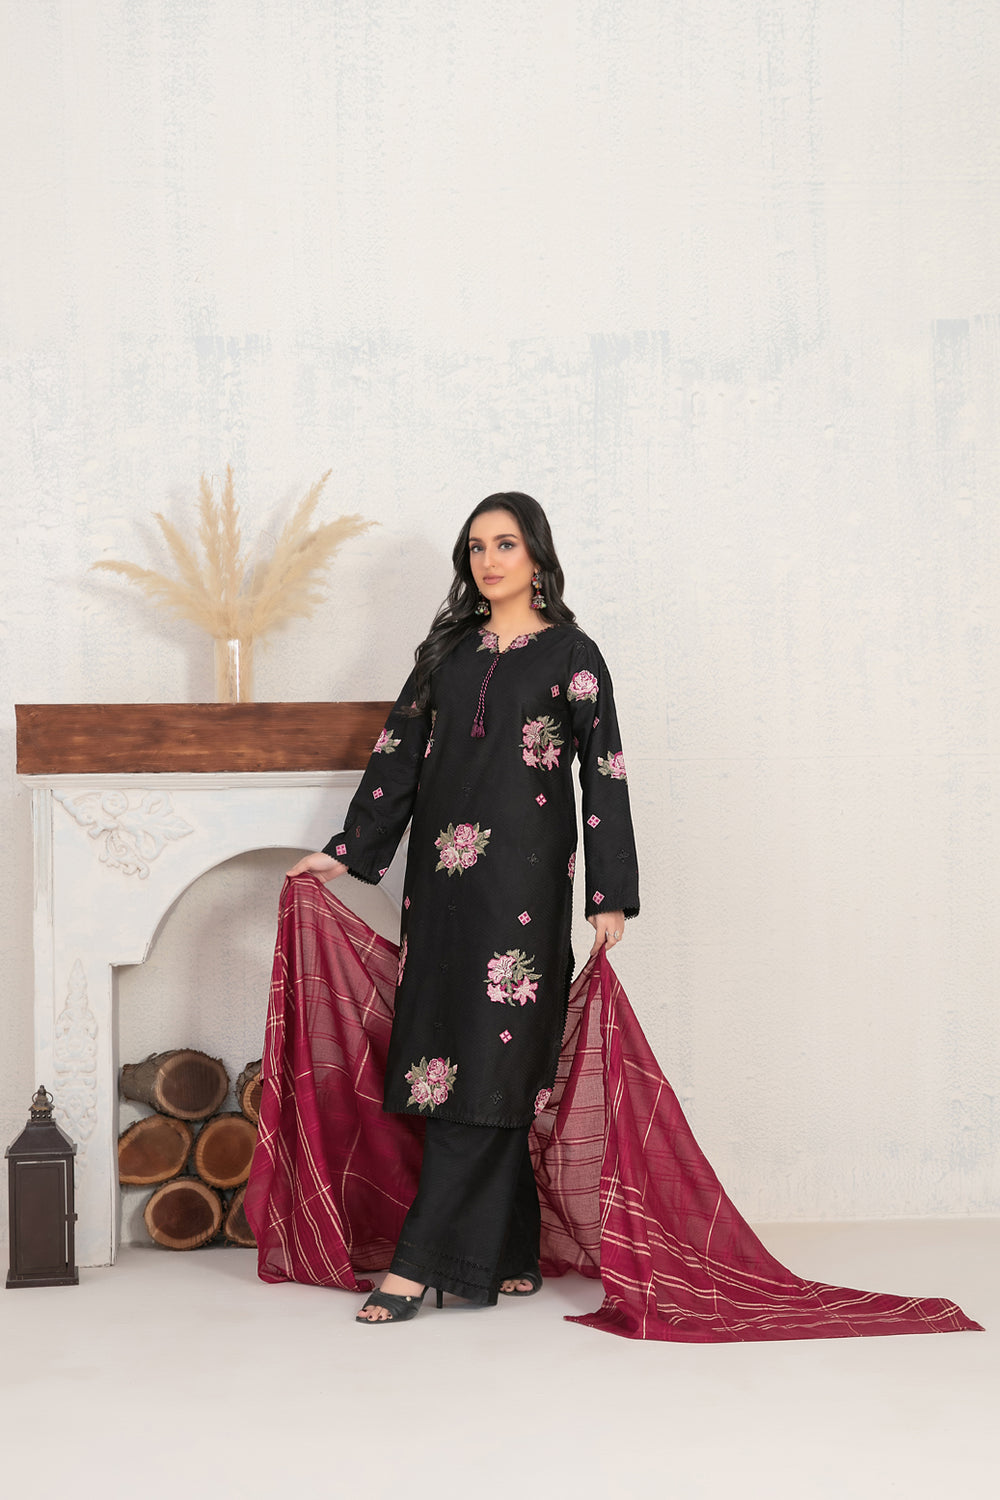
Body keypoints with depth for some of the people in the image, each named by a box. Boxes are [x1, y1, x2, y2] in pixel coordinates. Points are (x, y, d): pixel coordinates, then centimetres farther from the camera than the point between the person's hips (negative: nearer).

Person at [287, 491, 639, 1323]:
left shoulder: (570, 654, 1)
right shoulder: (447, 649, 14)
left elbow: (604, 772, -3)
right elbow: (400, 752, 14)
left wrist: (611, 894, -8)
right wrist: (347, 851, 9)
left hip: (522, 878, -5)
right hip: (443, 877, 5)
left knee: (486, 1064, -8)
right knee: (453, 1052, 3)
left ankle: (421, 1261, -9)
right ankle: (510, 1255, 12)